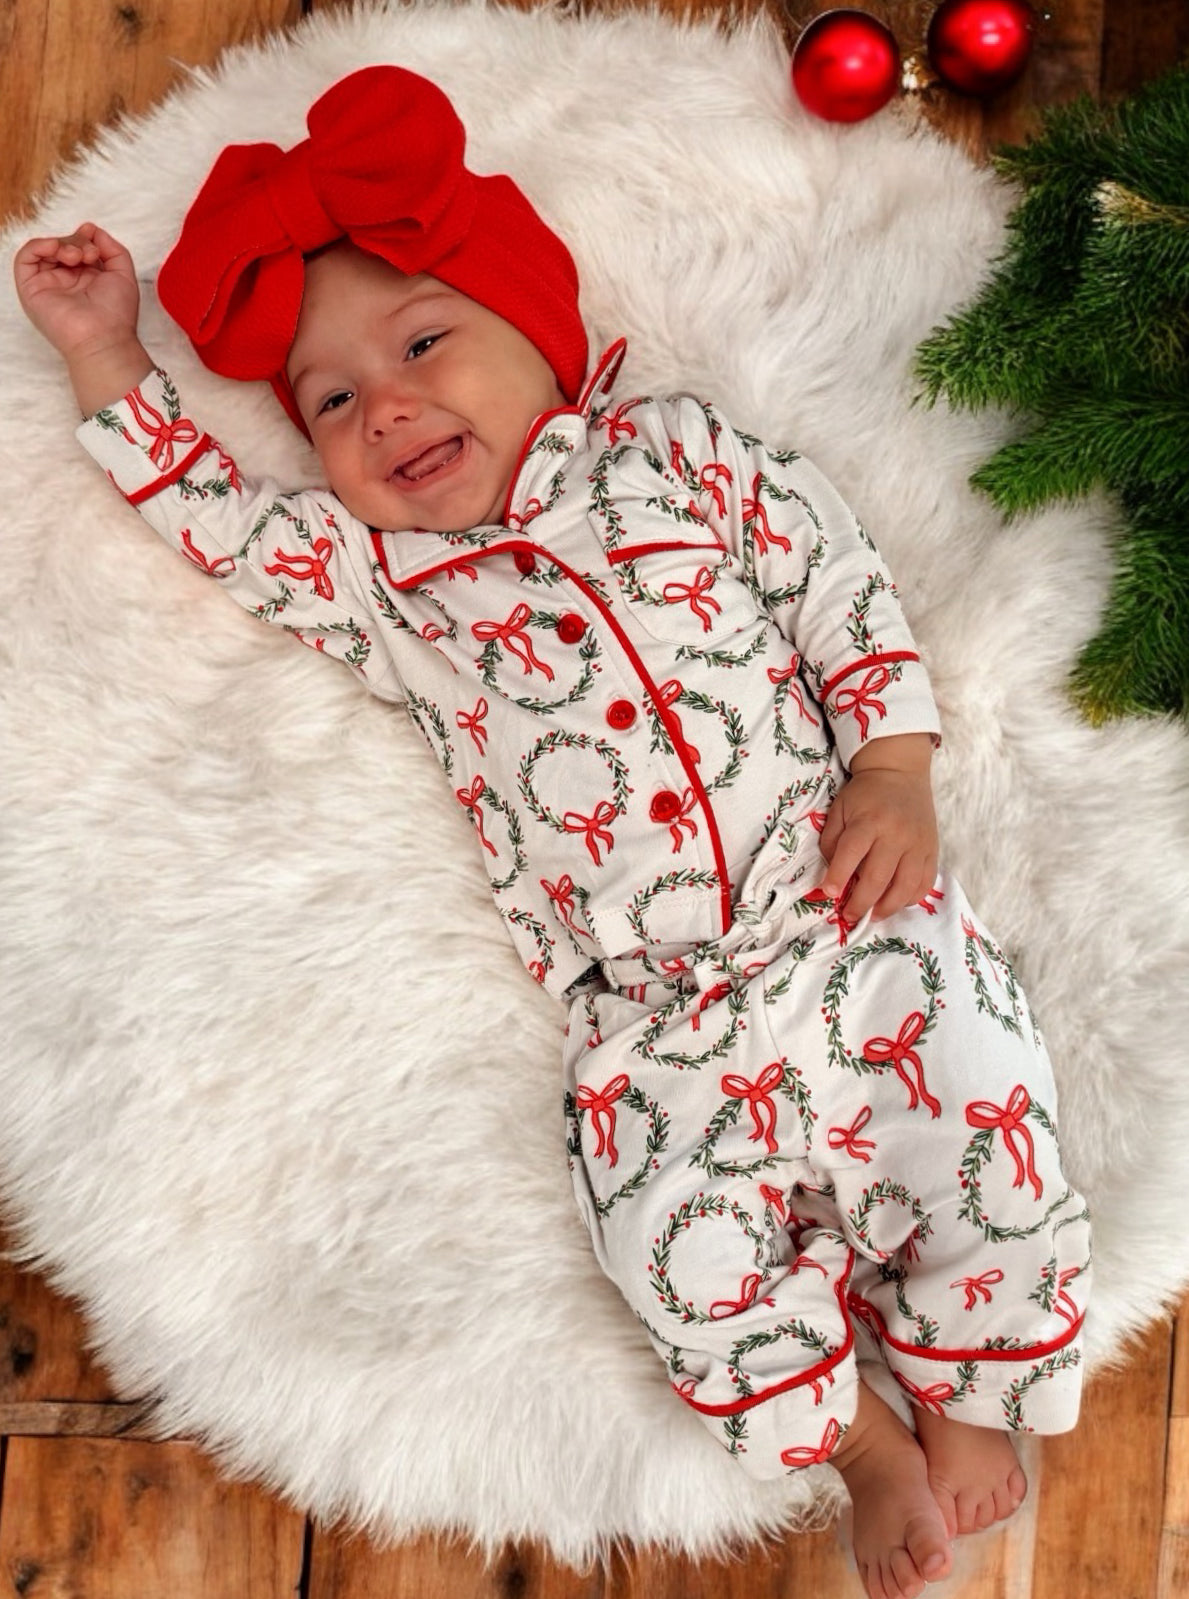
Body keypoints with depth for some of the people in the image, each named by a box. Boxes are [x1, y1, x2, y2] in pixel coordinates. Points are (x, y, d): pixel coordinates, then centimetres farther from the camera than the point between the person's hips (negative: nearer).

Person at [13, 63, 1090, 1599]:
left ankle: (963, 1398, 19)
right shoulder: (377, 576, 12)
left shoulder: (675, 449, 9)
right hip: (652, 1011, 1)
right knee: (682, 1239, -16)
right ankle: (862, 1443, 13)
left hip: (854, 911, 0)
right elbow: (223, 522, 12)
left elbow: (841, 584, 6)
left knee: (980, 1121, -12)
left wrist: (895, 774, -3)